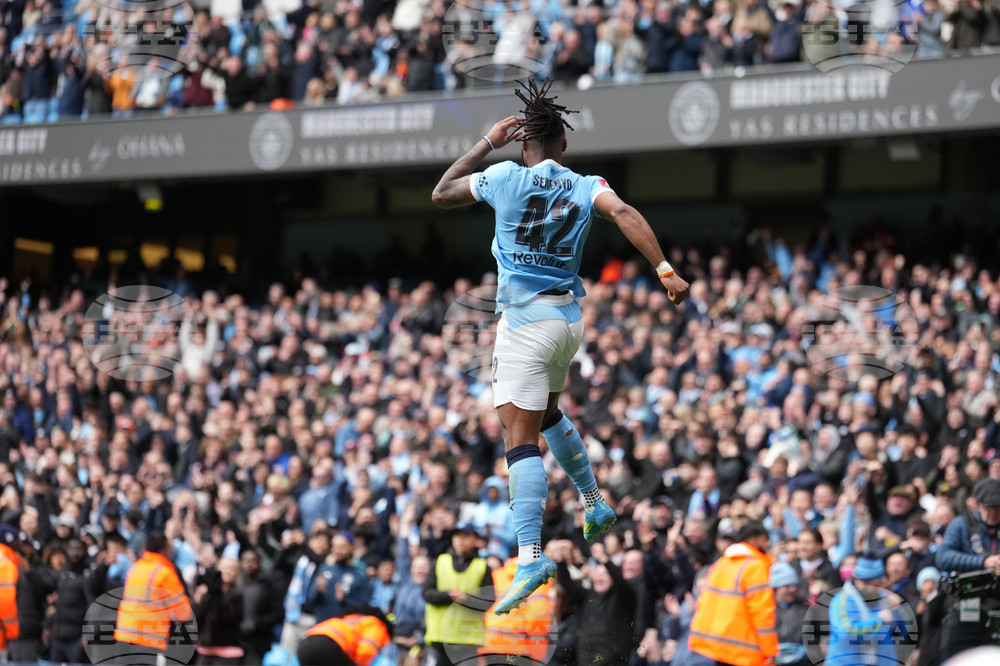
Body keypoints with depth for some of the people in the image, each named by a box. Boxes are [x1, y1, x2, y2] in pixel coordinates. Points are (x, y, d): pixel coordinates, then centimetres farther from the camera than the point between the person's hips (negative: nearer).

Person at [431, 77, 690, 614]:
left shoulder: (506, 177, -3)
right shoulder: (586, 186, 4)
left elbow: (441, 193, 11)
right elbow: (623, 212, -16)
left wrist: (488, 143, 16)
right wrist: (665, 270, -23)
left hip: (526, 319, -6)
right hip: (569, 316, 6)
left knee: (520, 437, -13)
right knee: (547, 413, 32)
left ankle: (530, 555, -27)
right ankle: (594, 504, 43)